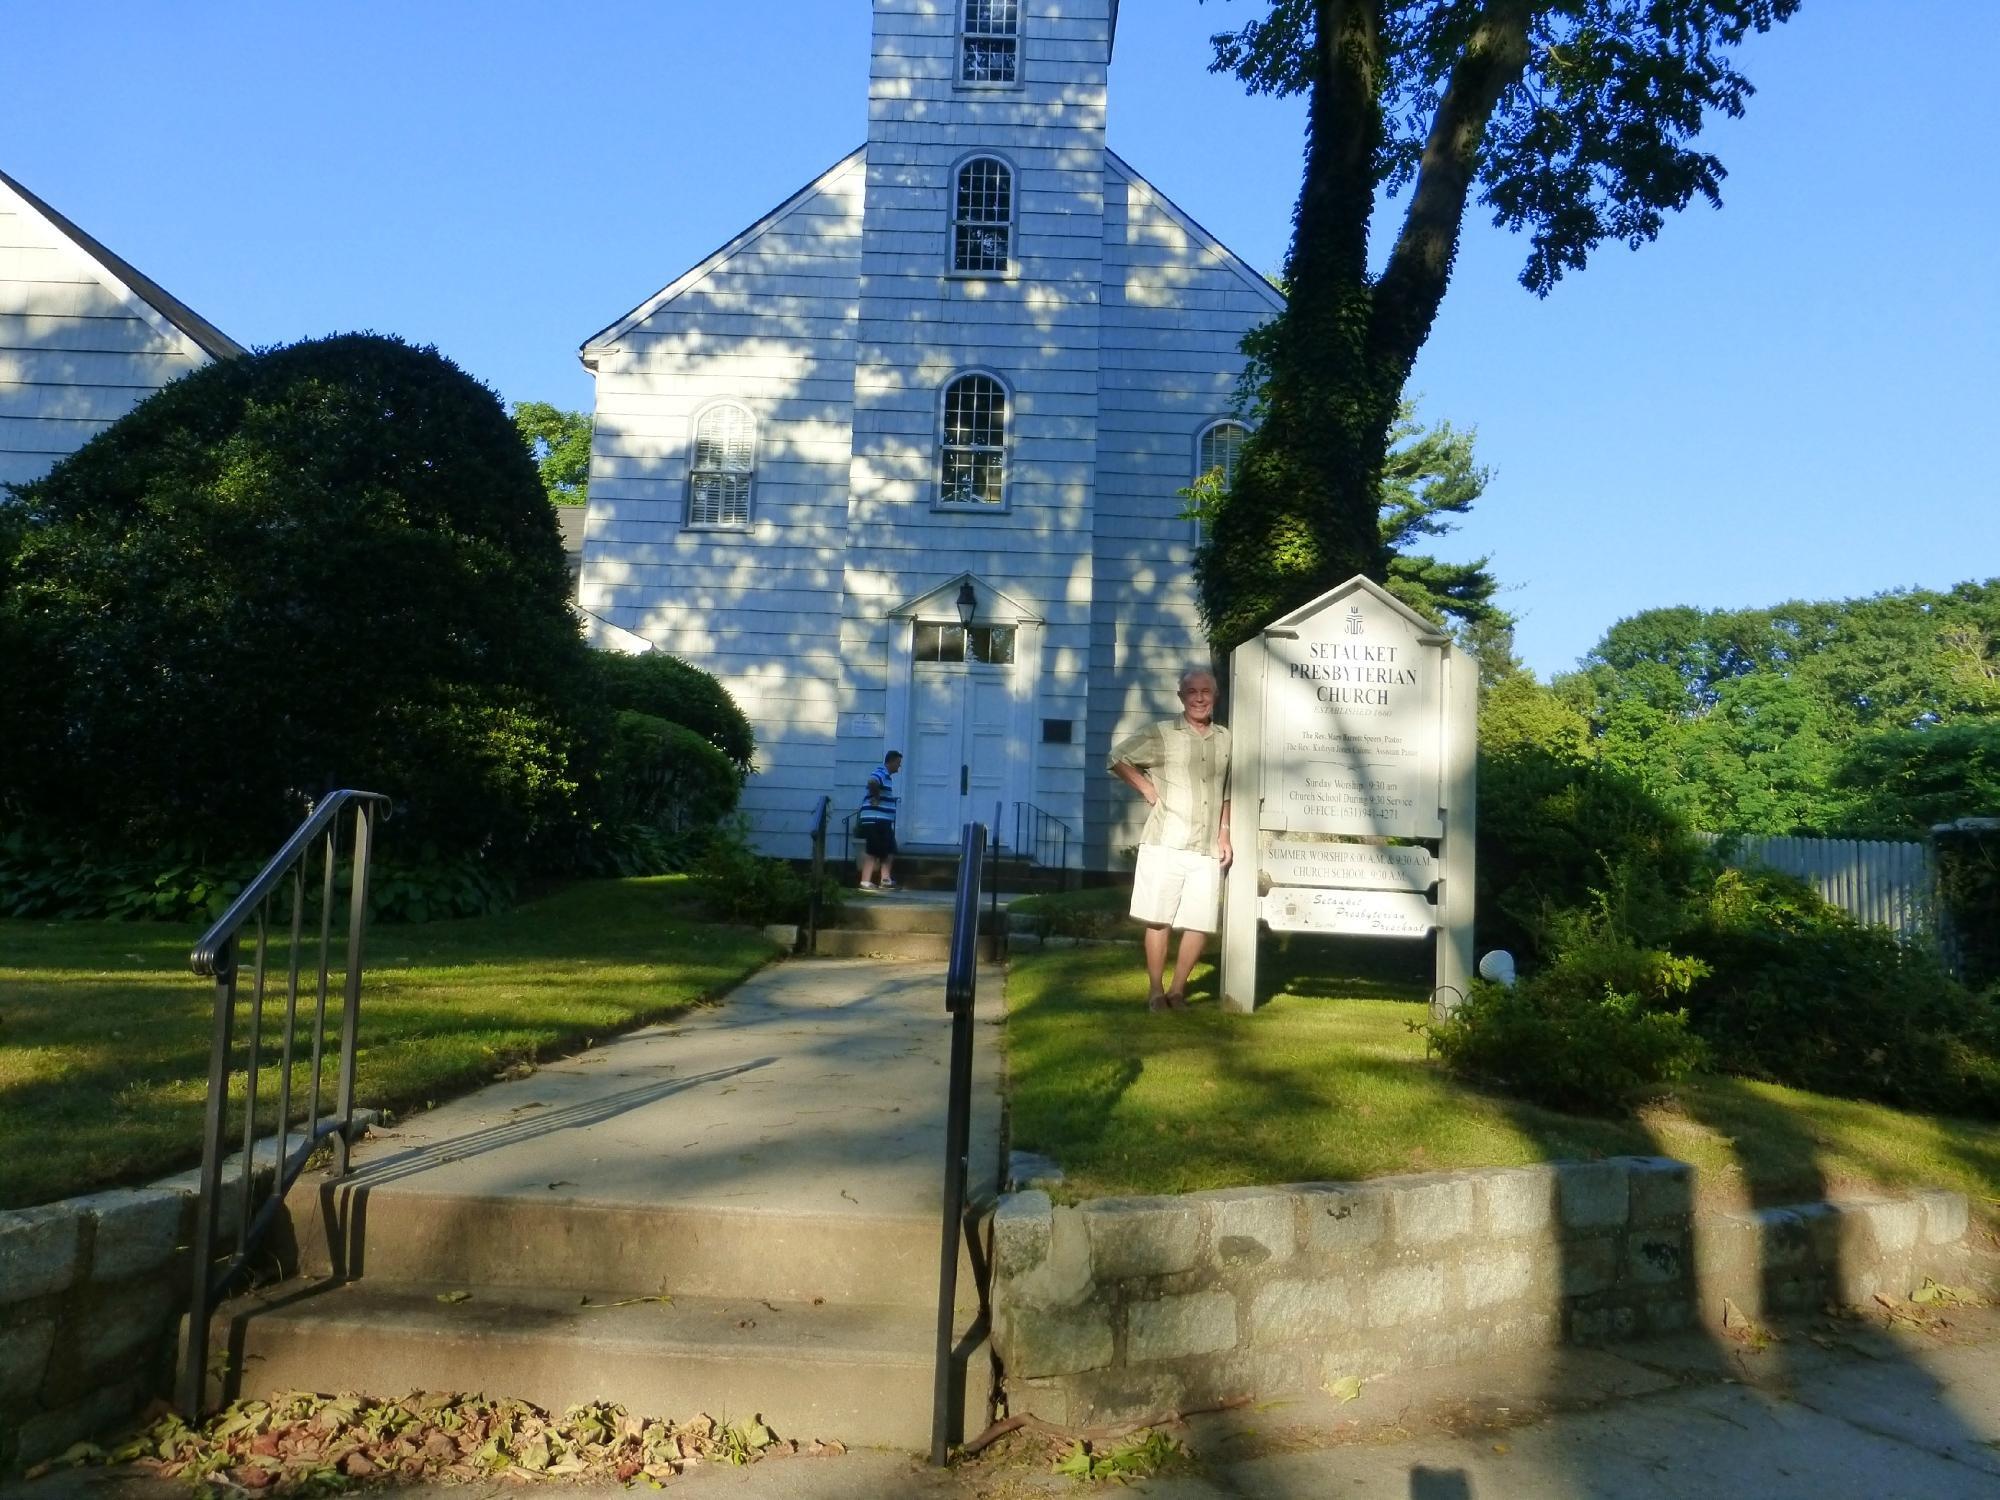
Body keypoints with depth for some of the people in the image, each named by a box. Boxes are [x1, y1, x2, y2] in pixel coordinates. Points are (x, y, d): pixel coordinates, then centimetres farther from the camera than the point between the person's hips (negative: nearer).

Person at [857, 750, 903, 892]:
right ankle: (866, 882, -4)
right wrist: (876, 798, -22)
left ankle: (885, 880, 11)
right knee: (873, 851, -7)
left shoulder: (886, 775, 20)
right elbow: (872, 782, -34)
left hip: (883, 821, 10)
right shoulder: (880, 773, -12)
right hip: (875, 820, -10)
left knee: (890, 850, 10)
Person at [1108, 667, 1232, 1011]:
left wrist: (1224, 835, 14)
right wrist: (1146, 788, -1)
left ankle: (1177, 990, 18)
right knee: (1159, 919, -1)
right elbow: (1117, 758, 6)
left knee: (1200, 924, 3)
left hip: (1207, 849, 3)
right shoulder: (1160, 734, 0)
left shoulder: (1225, 739, 12)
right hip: (1165, 844, -3)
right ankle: (1155, 991, 12)